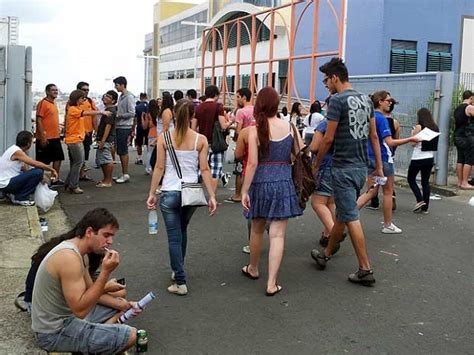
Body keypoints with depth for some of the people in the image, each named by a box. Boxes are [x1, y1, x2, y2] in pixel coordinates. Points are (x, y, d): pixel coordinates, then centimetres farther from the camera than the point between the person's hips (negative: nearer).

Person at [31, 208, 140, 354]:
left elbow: (90, 291, 13)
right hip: (55, 332, -10)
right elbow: (80, 310, -30)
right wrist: (106, 271, -30)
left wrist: (122, 305, 0)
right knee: (130, 336, -13)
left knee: (119, 308, 20)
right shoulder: (69, 257, -27)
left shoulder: (79, 252, 5)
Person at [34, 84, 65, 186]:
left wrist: (59, 132, 19)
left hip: (55, 137, 9)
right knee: (42, 162, -2)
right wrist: (42, 137, -20)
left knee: (58, 158, 13)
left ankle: (55, 180, 23)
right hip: (46, 138, -9)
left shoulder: (54, 103, 14)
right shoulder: (43, 103, -13)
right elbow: (38, 121, -17)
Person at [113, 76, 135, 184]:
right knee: (120, 151, 12)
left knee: (123, 151, -4)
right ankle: (123, 174, 19)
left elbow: (132, 113, -16)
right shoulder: (121, 97, 15)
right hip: (119, 127, 9)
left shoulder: (129, 97, -12)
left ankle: (126, 175, 3)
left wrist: (119, 115, -15)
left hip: (125, 127, -9)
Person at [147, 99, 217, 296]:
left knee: (174, 236, 5)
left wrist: (152, 193, 3)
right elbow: (204, 170, -5)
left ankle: (180, 282, 3)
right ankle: (177, 271, 37)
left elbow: (159, 168, -5)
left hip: (170, 193, -2)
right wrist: (212, 196, 0)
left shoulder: (164, 138, -6)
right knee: (182, 231, 24)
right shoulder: (201, 140, -4)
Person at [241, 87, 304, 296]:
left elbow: (252, 163, -12)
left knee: (257, 230, 19)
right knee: (277, 234, 1)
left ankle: (253, 269, 39)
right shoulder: (289, 127, -1)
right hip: (284, 183, 1)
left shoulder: (255, 130, -8)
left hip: (261, 183, 0)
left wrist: (244, 191, -7)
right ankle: (271, 283, -1)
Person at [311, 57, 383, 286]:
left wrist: (316, 164, -2)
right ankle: (326, 254, 33)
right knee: (342, 213, 18)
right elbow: (374, 136, 13)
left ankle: (365, 270, -2)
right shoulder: (365, 99, 11)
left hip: (344, 167, -8)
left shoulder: (337, 100, -13)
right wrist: (379, 166, 17)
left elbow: (328, 139, -14)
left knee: (351, 217, -4)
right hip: (361, 166, 8)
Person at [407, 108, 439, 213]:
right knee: (426, 182, 10)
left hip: (418, 158, -6)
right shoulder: (435, 127, 6)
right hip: (430, 158, 6)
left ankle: (420, 200, -5)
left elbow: (413, 143, -12)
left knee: (411, 179, 10)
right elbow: (435, 144, 13)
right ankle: (425, 207, 10)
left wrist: (413, 133, 3)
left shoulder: (419, 127, -12)